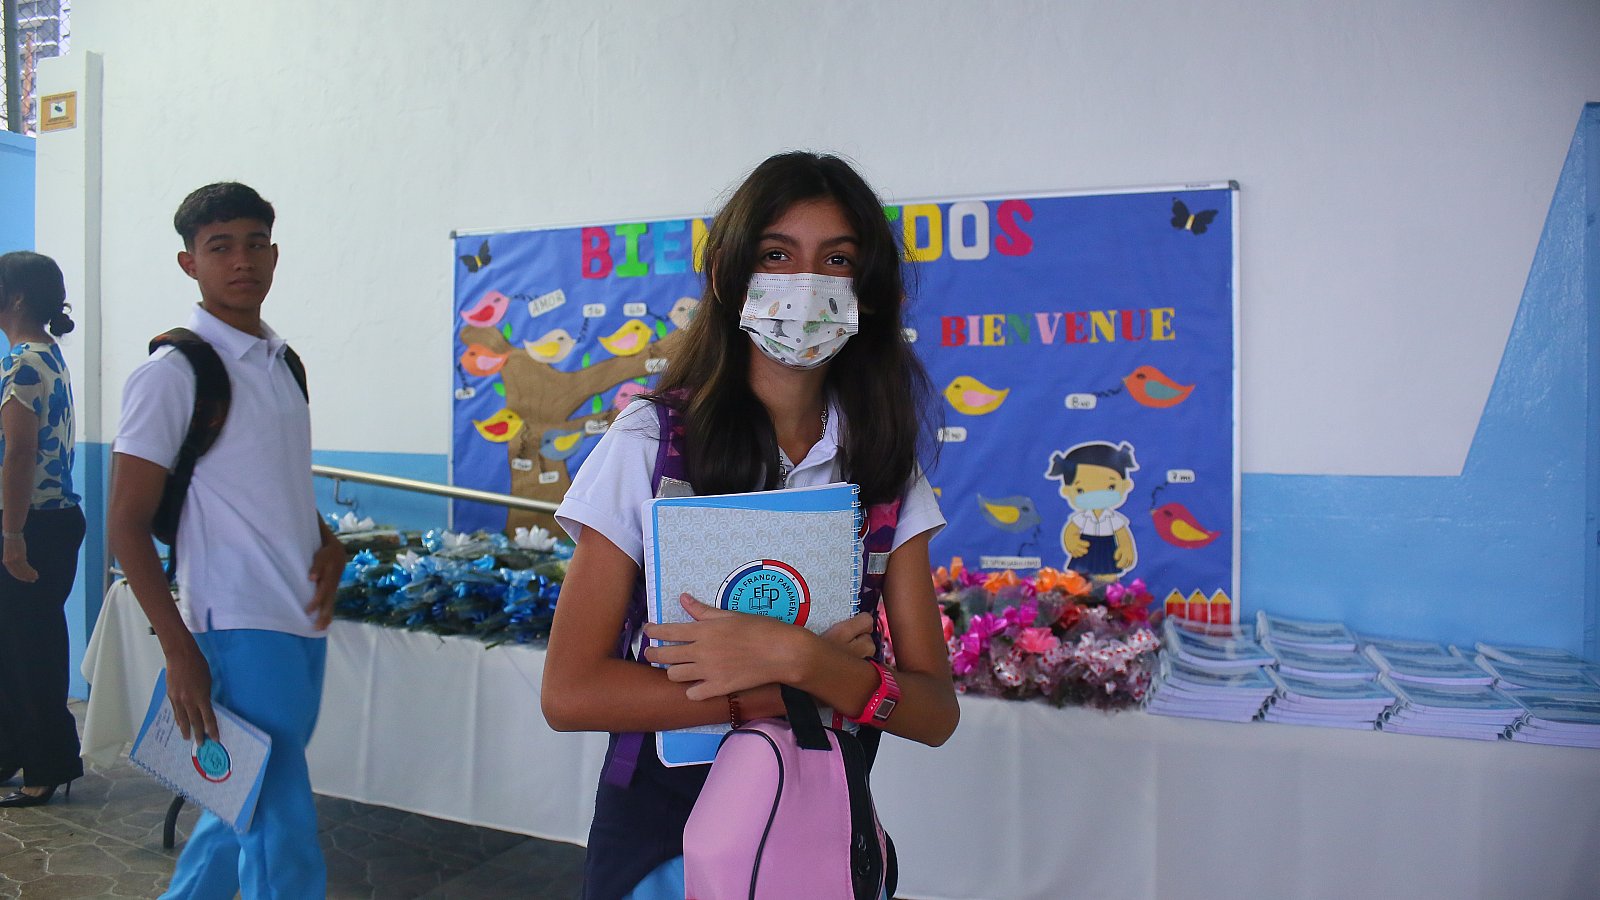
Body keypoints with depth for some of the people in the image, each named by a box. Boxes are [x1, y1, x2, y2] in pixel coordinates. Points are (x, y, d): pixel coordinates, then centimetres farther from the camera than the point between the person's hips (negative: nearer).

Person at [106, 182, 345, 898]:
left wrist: (329, 544, 4)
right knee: (283, 840, -4)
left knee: (248, 806, 20)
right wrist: (180, 651, -17)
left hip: (304, 623, 8)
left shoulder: (282, 361, 13)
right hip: (240, 630, -8)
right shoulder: (172, 373, -9)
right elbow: (127, 525, -10)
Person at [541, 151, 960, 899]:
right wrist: (799, 689, -21)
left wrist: (794, 657, -27)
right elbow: (570, 691, -17)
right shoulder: (651, 439, -13)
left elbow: (935, 713, -10)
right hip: (664, 827, -2)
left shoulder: (883, 462, -5)